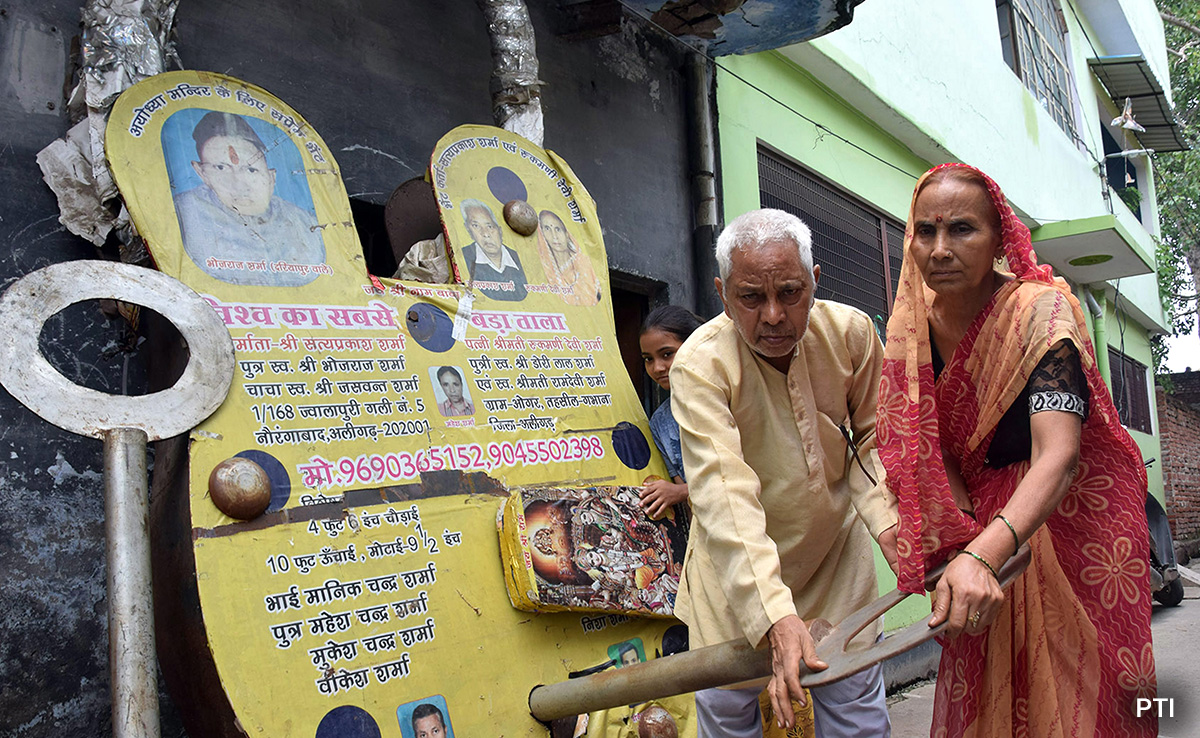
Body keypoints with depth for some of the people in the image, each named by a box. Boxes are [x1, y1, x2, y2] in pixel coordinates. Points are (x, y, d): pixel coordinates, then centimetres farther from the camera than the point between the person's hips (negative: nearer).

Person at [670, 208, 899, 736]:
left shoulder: (851, 332, -14)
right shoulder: (700, 364, -27)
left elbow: (871, 438, 1)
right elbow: (723, 489, -37)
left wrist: (885, 517, -18)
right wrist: (775, 614, -47)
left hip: (834, 544, 3)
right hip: (738, 561, -2)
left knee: (856, 693, 8)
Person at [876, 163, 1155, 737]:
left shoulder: (1040, 311, -22)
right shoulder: (913, 327, -6)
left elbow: (1058, 456, -36)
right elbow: (934, 447, 0)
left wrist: (983, 555, -52)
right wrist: (968, 545, -17)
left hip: (1069, 521, -4)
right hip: (984, 525, 4)